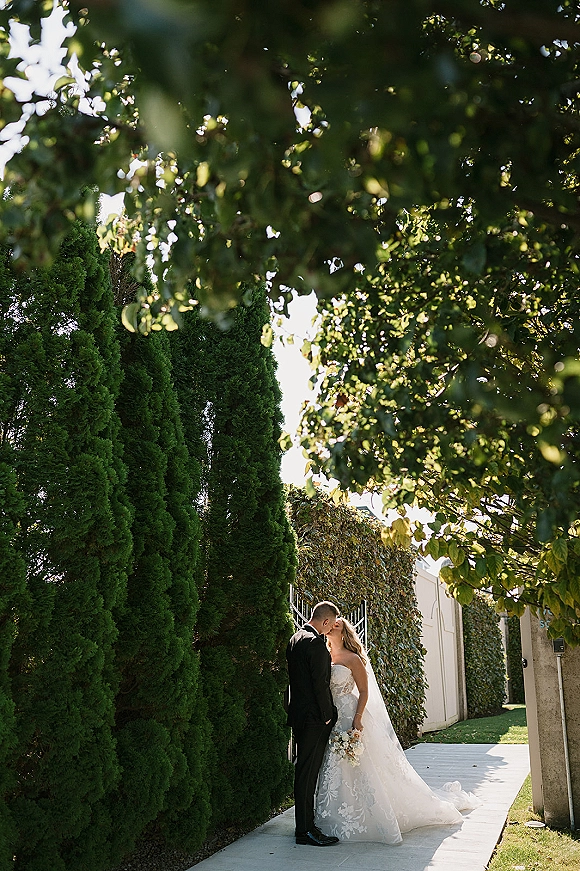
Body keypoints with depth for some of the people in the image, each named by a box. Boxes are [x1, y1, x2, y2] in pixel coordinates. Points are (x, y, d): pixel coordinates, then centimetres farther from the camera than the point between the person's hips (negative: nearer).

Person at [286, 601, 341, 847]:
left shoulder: (295, 638, 12)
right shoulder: (316, 643, -18)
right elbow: (320, 683, -19)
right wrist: (327, 715, -10)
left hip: (299, 714, 10)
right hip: (314, 716, -10)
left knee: (304, 770, 15)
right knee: (308, 772, -4)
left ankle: (305, 823, 24)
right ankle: (305, 830, 2)